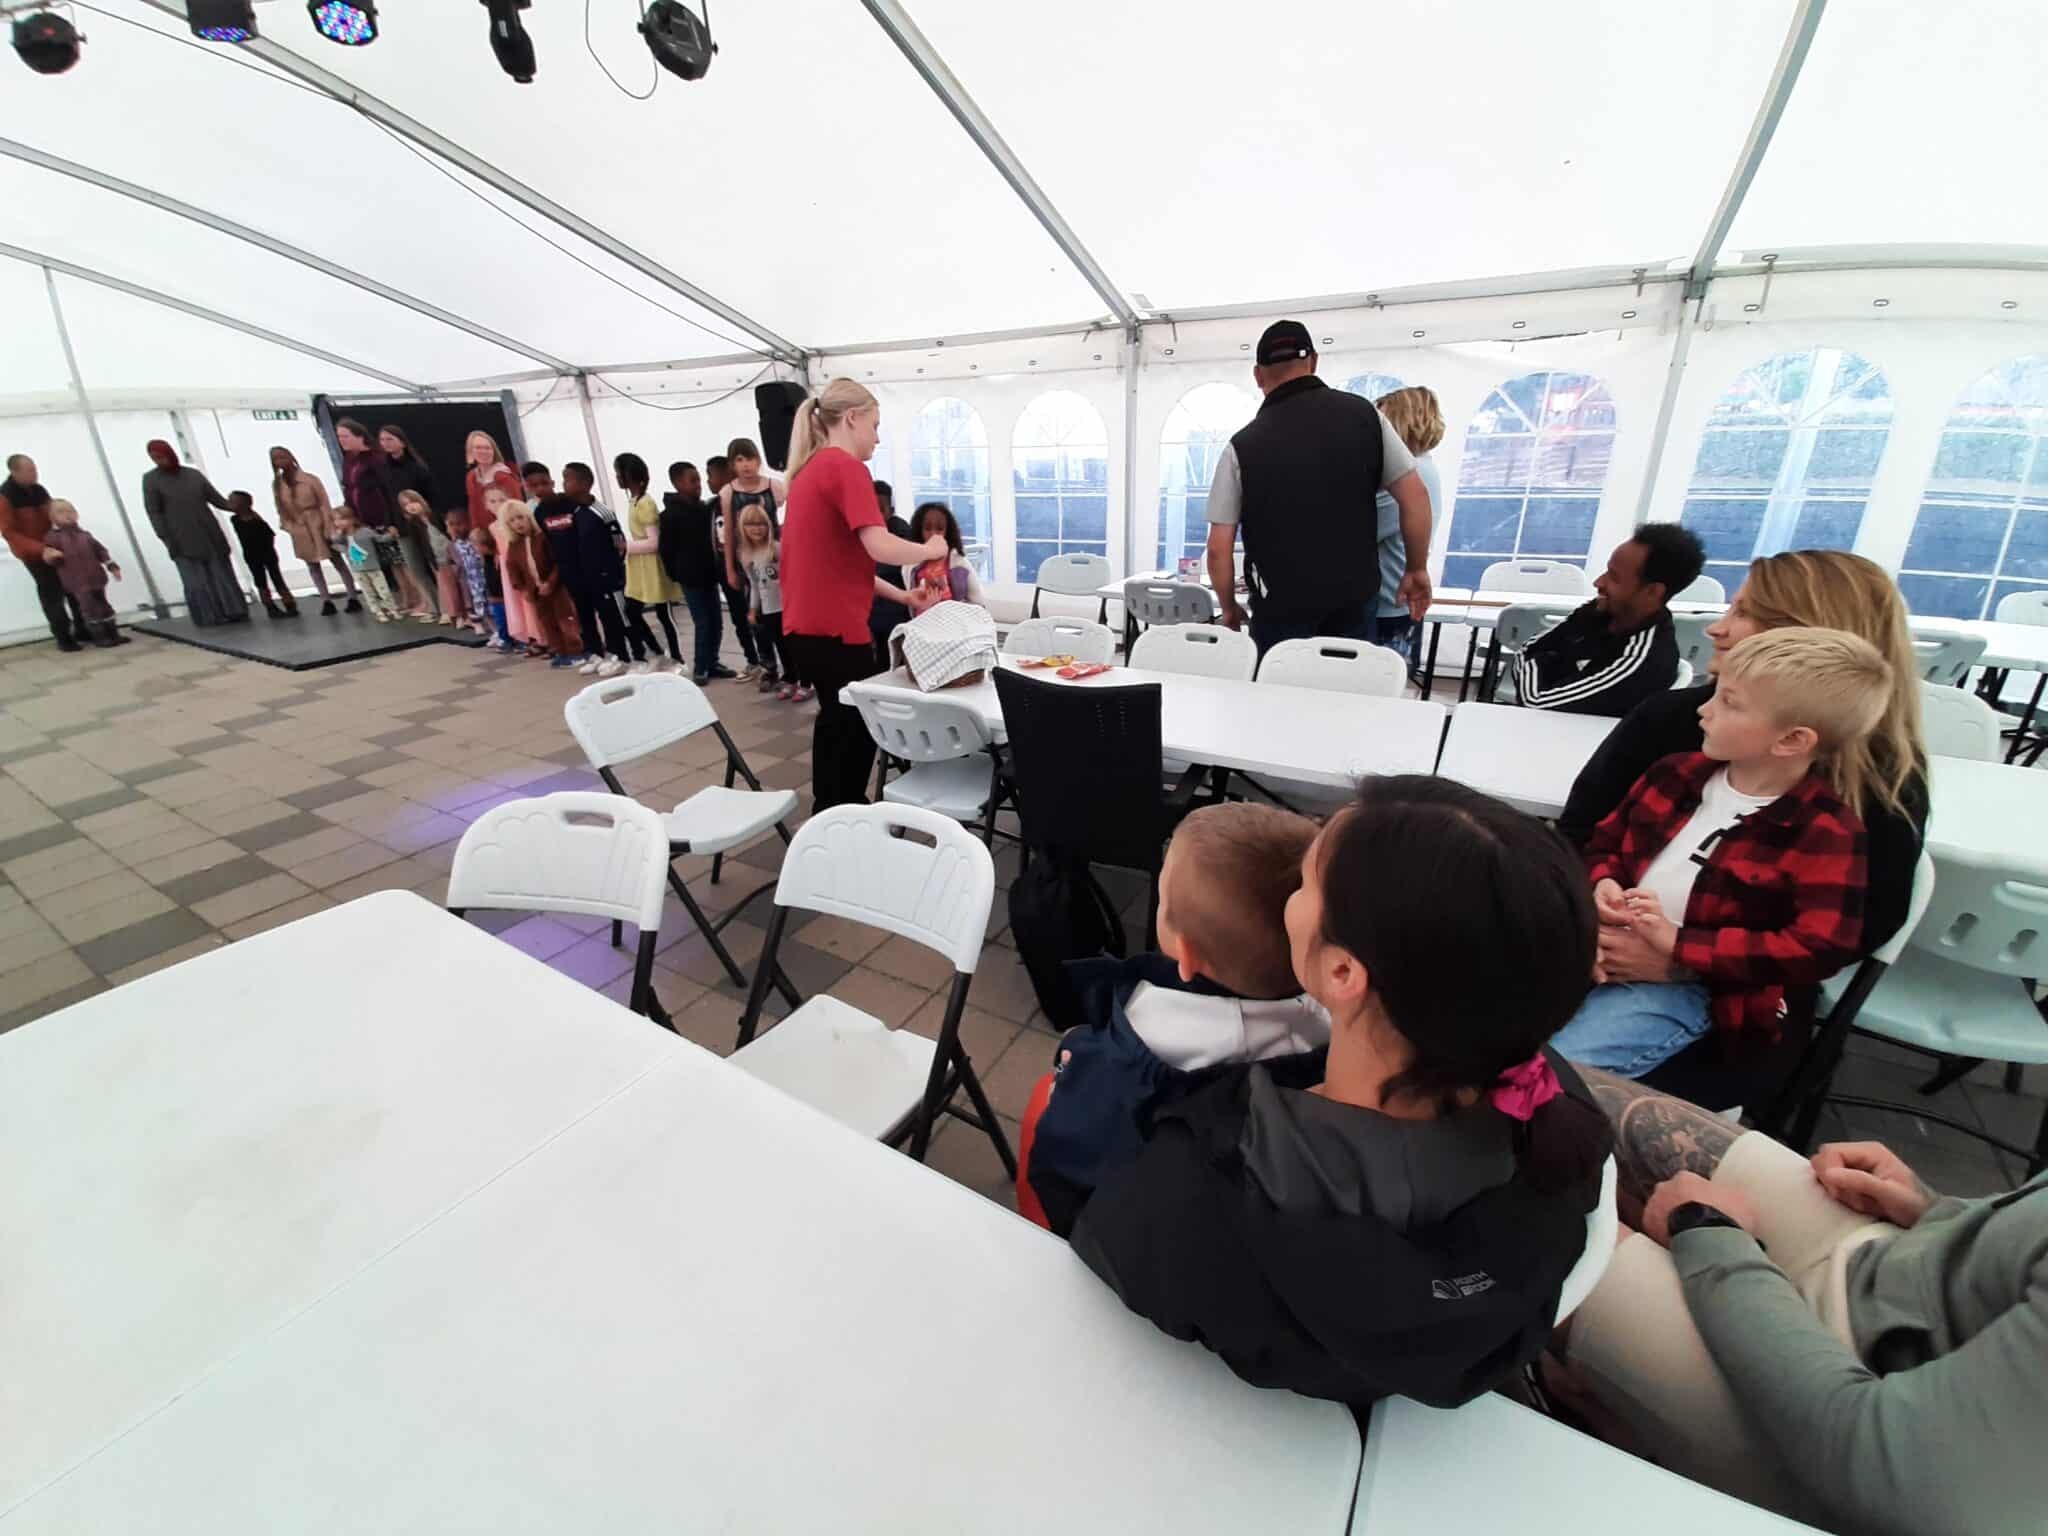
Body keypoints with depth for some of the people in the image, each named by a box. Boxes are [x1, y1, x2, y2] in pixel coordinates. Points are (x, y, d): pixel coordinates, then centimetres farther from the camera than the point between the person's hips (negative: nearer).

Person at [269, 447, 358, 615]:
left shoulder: (309, 479, -6)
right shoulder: (276, 484, 5)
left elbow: (324, 504, -7)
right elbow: (281, 509, 10)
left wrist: (328, 528, -12)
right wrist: (287, 527, 3)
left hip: (318, 525, -4)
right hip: (299, 531, 4)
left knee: (337, 561, -1)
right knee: (312, 565, 5)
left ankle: (353, 598, 1)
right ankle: (326, 601, 7)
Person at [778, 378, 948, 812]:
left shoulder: (811, 469, 17)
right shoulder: (845, 466, -12)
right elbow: (879, 547, -24)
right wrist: (931, 549, -5)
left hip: (807, 625, 10)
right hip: (834, 629, -10)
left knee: (839, 725, 20)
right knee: (854, 732, 3)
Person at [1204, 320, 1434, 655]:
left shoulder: (1242, 446, -7)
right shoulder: (1363, 414, -1)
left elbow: (1219, 549, -8)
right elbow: (1415, 498, -1)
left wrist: (1229, 608, 7)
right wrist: (1416, 570, 11)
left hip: (1281, 608, -2)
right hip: (1356, 598, 2)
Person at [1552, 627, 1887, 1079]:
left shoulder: (1824, 835, -9)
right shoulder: (1679, 774, 8)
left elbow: (1819, 950, -17)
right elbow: (1605, 841, 18)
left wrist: (1678, 945, -22)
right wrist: (1602, 885, -5)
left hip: (1683, 987, -5)